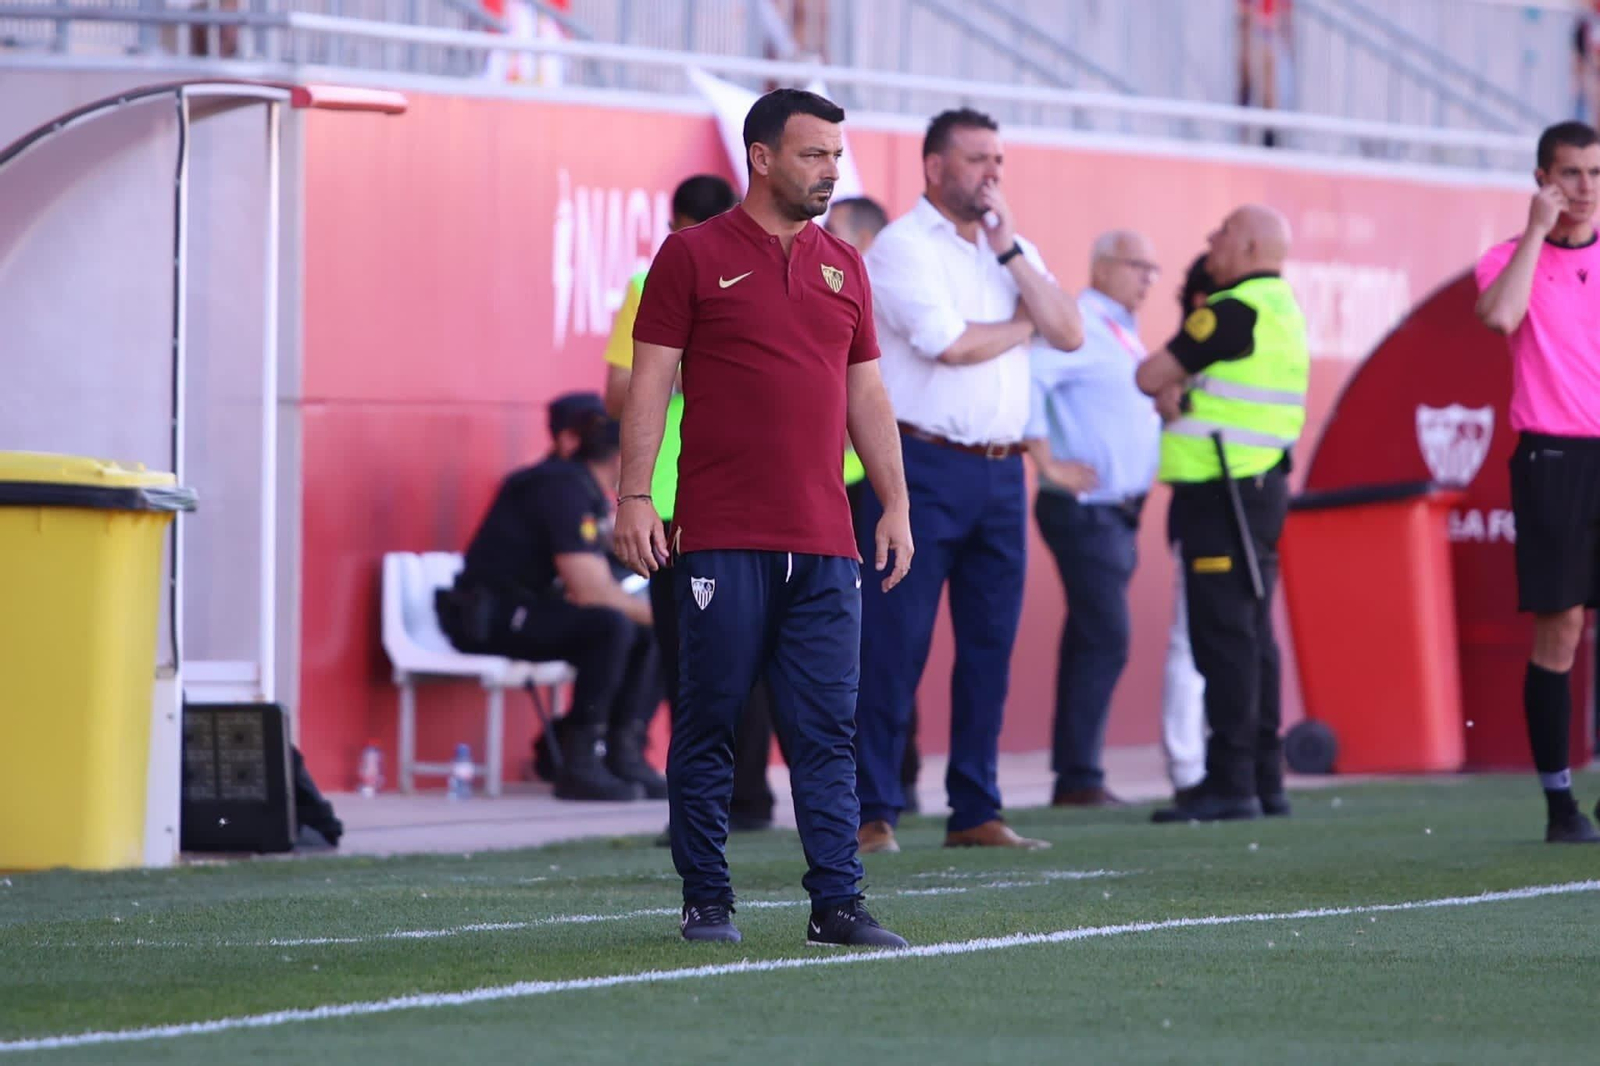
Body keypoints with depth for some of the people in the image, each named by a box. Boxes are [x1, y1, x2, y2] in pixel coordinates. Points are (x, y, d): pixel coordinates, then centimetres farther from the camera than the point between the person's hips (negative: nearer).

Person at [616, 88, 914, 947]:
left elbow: (866, 395, 19)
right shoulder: (694, 255, 0)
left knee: (827, 731, 1)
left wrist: (896, 504, 13)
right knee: (707, 724, 0)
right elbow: (649, 383, -2)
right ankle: (706, 901, 8)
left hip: (823, 546, 4)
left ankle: (836, 902, 2)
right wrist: (634, 498, -10)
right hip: (722, 542, -4)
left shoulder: (842, 265, 15)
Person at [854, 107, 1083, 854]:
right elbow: (948, 342, -16)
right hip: (924, 466, -7)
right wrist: (1023, 326, 1)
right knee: (894, 645, -6)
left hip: (1000, 472, 7)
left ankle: (975, 813, 13)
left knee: (990, 644, 7)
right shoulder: (902, 246, -5)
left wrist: (1010, 253, -3)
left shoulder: (1013, 248, 17)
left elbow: (1069, 335, 4)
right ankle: (872, 813, -3)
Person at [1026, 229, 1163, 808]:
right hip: (1085, 512, -9)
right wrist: (1047, 462, -23)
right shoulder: (1080, 326, -11)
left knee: (1094, 642, 9)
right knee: (1106, 638, -13)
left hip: (1116, 515, 9)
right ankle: (1079, 778, -11)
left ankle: (1075, 779, 11)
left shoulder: (1123, 335, 19)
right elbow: (1026, 376, -26)